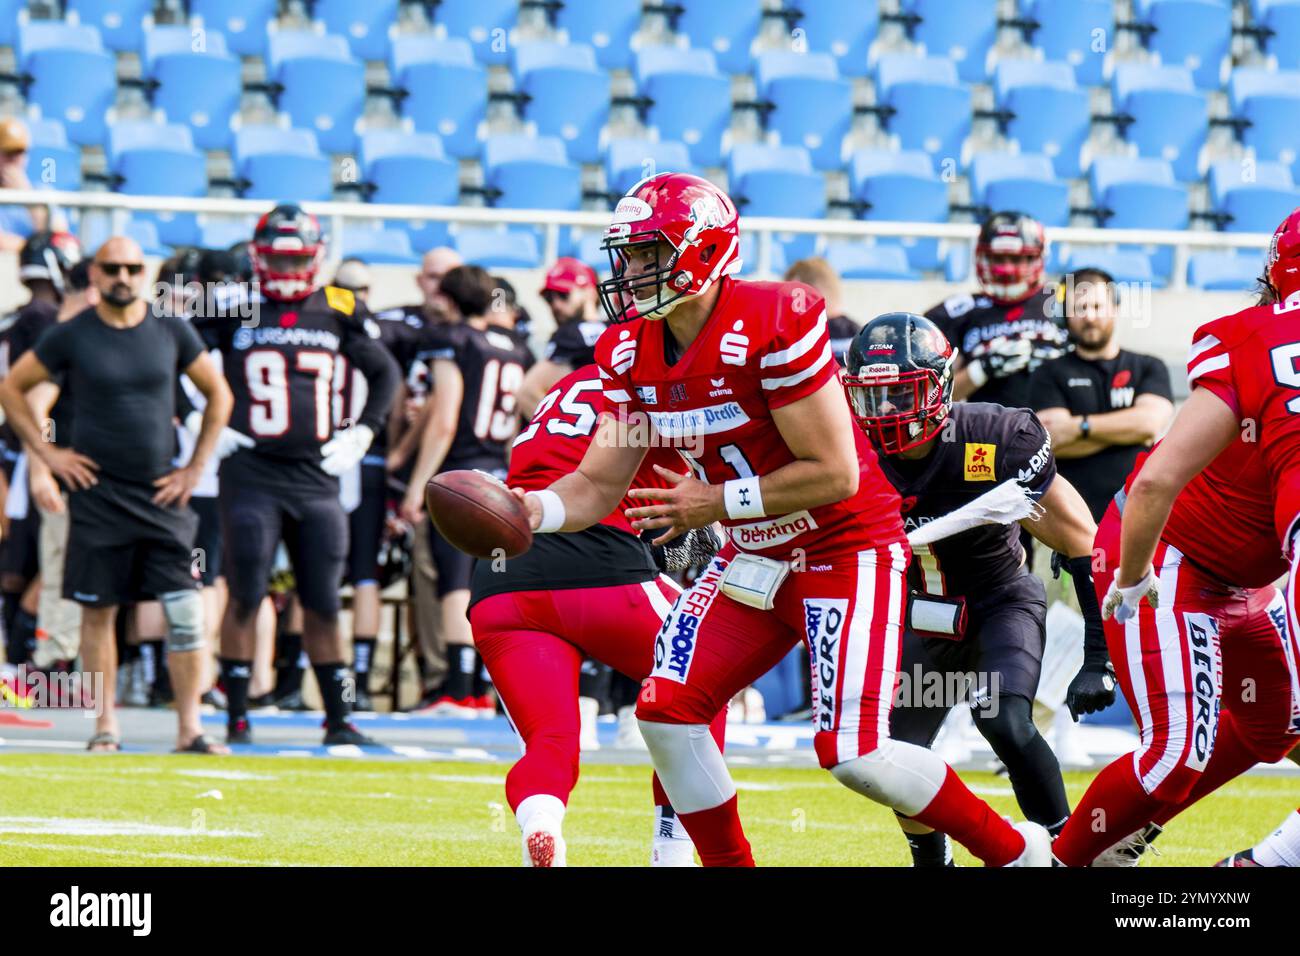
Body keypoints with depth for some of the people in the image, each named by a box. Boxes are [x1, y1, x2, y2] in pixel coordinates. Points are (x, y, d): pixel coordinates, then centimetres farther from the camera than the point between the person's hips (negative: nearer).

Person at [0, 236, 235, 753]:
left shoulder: (172, 332, 3)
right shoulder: (71, 336, -2)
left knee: (186, 613, -6)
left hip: (161, 494, 1)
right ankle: (105, 726, 13)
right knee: (98, 611, 4)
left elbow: (218, 394, 13)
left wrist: (195, 467, 6)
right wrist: (46, 452, -1)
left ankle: (189, 729, -2)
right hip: (98, 492, -1)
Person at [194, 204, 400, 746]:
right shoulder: (231, 309, -1)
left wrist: (361, 434, 11)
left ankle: (338, 718, 12)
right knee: (244, 598, -2)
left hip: (316, 478, 3)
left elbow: (385, 374, 21)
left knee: (323, 604, 6)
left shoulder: (338, 314, 8)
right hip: (249, 476, -3)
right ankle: (236, 718, 4)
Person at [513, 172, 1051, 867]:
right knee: (666, 709, -6)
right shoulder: (632, 353, 0)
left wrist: (718, 503, -22)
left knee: (851, 753, -13)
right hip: (755, 558, 8)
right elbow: (599, 484, 2)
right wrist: (532, 509, -19)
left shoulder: (773, 325, -24)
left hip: (845, 548, -7)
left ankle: (1016, 849, 6)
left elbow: (835, 474, -23)